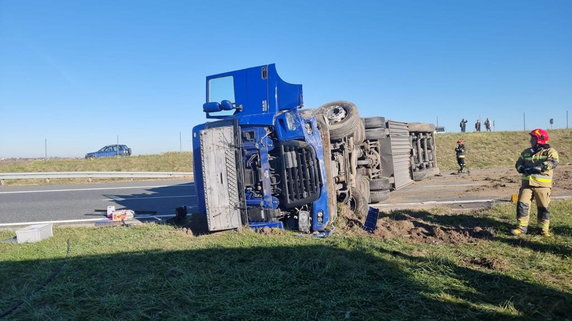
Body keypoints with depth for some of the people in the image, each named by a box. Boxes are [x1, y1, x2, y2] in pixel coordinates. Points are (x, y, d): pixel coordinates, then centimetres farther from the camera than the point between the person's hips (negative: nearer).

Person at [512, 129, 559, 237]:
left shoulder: (549, 151, -1)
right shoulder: (526, 152, 16)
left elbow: (553, 163, -18)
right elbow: (518, 164, 13)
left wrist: (538, 168, -26)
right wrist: (523, 168, -10)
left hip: (542, 184, -4)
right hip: (527, 183, 4)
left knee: (543, 208, 4)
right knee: (522, 204, -3)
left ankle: (545, 229, 18)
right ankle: (522, 227, 6)